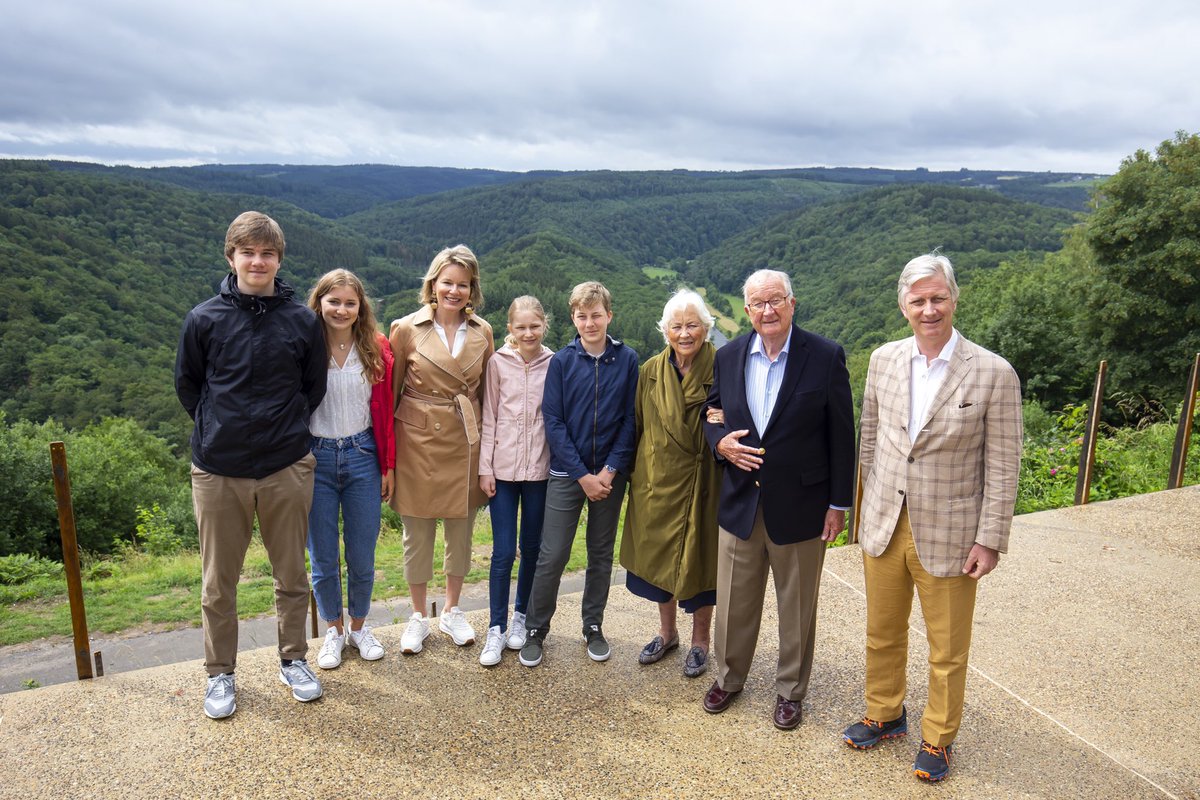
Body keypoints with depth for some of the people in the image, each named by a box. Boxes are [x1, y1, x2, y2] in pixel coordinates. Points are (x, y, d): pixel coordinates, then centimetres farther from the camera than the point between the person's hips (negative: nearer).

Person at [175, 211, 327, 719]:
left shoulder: (302, 320, 0)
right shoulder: (205, 319, -2)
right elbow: (187, 385, 10)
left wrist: (284, 427, 7)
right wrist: (220, 429, 8)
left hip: (288, 468, 0)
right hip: (218, 470, 0)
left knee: (292, 576, 12)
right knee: (218, 583, 11)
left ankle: (293, 660, 31)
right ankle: (220, 673, 30)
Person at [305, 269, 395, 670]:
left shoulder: (376, 348, 0)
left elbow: (384, 411, 4)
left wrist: (388, 466, 5)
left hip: (362, 457, 1)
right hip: (315, 459, -1)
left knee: (363, 554, 9)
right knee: (322, 557, 10)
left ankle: (359, 626, 31)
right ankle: (333, 630, 31)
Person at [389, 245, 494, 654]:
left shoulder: (482, 332, 2)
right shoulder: (407, 329, -6)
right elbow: (390, 392, -1)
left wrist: (487, 443, 8)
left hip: (465, 444, 3)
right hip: (418, 442, -2)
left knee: (461, 532, 13)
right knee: (417, 535, 9)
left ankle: (452, 611, 33)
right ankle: (418, 616, 29)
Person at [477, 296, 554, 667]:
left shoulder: (554, 364, -1)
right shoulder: (498, 363, -1)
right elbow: (489, 418, 1)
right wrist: (485, 467, -1)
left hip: (540, 468, 1)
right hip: (503, 467, -1)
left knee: (531, 548, 11)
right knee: (503, 552, 0)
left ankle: (521, 616, 30)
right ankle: (496, 629, 13)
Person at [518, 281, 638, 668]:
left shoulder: (627, 360, -2)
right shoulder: (562, 361, -4)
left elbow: (631, 419, -2)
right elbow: (553, 422, -7)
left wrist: (610, 470, -10)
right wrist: (582, 475, -12)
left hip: (610, 474, 1)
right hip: (566, 473, -1)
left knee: (601, 554, 13)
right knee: (551, 557, 0)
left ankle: (593, 627, 29)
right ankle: (536, 630, 18)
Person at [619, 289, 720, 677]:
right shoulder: (651, 371, 2)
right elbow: (638, 426, 8)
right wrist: (634, 472, 7)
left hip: (702, 481, -3)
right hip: (657, 480, 4)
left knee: (700, 557, 9)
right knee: (660, 556, 15)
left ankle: (700, 641, 29)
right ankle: (667, 633, 37)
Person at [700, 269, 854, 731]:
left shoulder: (825, 356, -9)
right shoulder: (729, 356, 2)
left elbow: (841, 436, -6)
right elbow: (711, 416, 12)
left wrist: (838, 504, -6)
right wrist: (721, 443, -11)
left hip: (800, 506, -3)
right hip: (740, 501, 3)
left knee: (797, 606, 14)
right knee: (734, 602, 16)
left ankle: (791, 689, 35)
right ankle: (729, 677, 38)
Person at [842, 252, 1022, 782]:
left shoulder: (994, 374, -12)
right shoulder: (884, 360, 0)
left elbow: (1002, 466, -9)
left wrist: (990, 540, -10)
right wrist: (868, 510, 11)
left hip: (948, 535, -3)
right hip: (883, 527, 4)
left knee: (948, 651, 13)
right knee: (882, 634, 20)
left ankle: (937, 739, 36)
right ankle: (884, 715, 43)